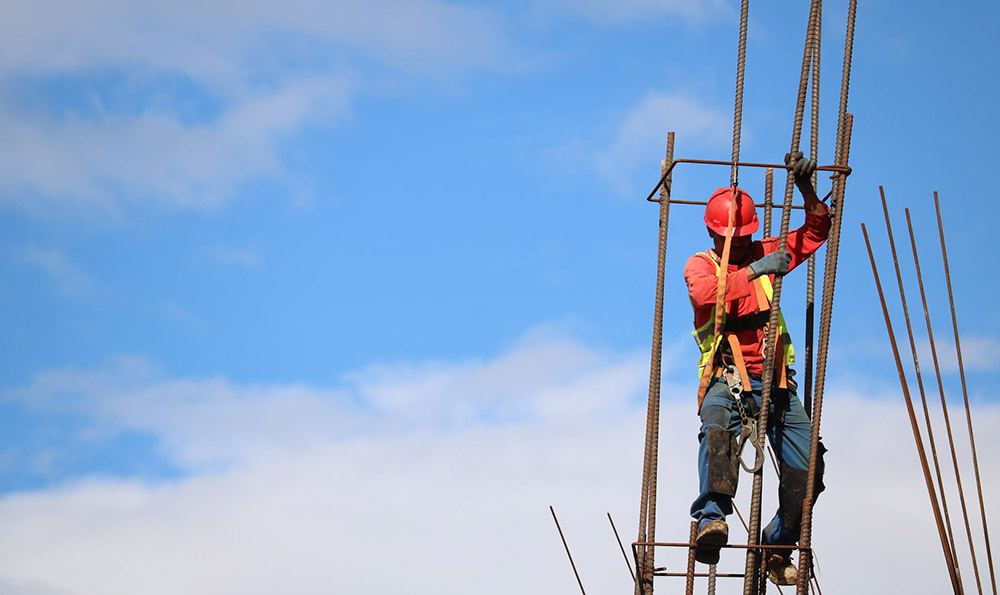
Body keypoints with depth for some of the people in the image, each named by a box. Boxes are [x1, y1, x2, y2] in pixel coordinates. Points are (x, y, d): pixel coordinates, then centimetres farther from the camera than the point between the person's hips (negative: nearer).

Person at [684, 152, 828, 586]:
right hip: (727, 379, -4)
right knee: (717, 429, -38)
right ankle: (712, 517, -52)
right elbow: (705, 293, -17)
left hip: (775, 380, 4)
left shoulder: (764, 254, 18)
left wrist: (807, 191, 0)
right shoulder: (700, 264, 6)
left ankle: (776, 548, 12)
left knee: (806, 467, -6)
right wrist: (754, 271, -21)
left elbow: (815, 233, 16)